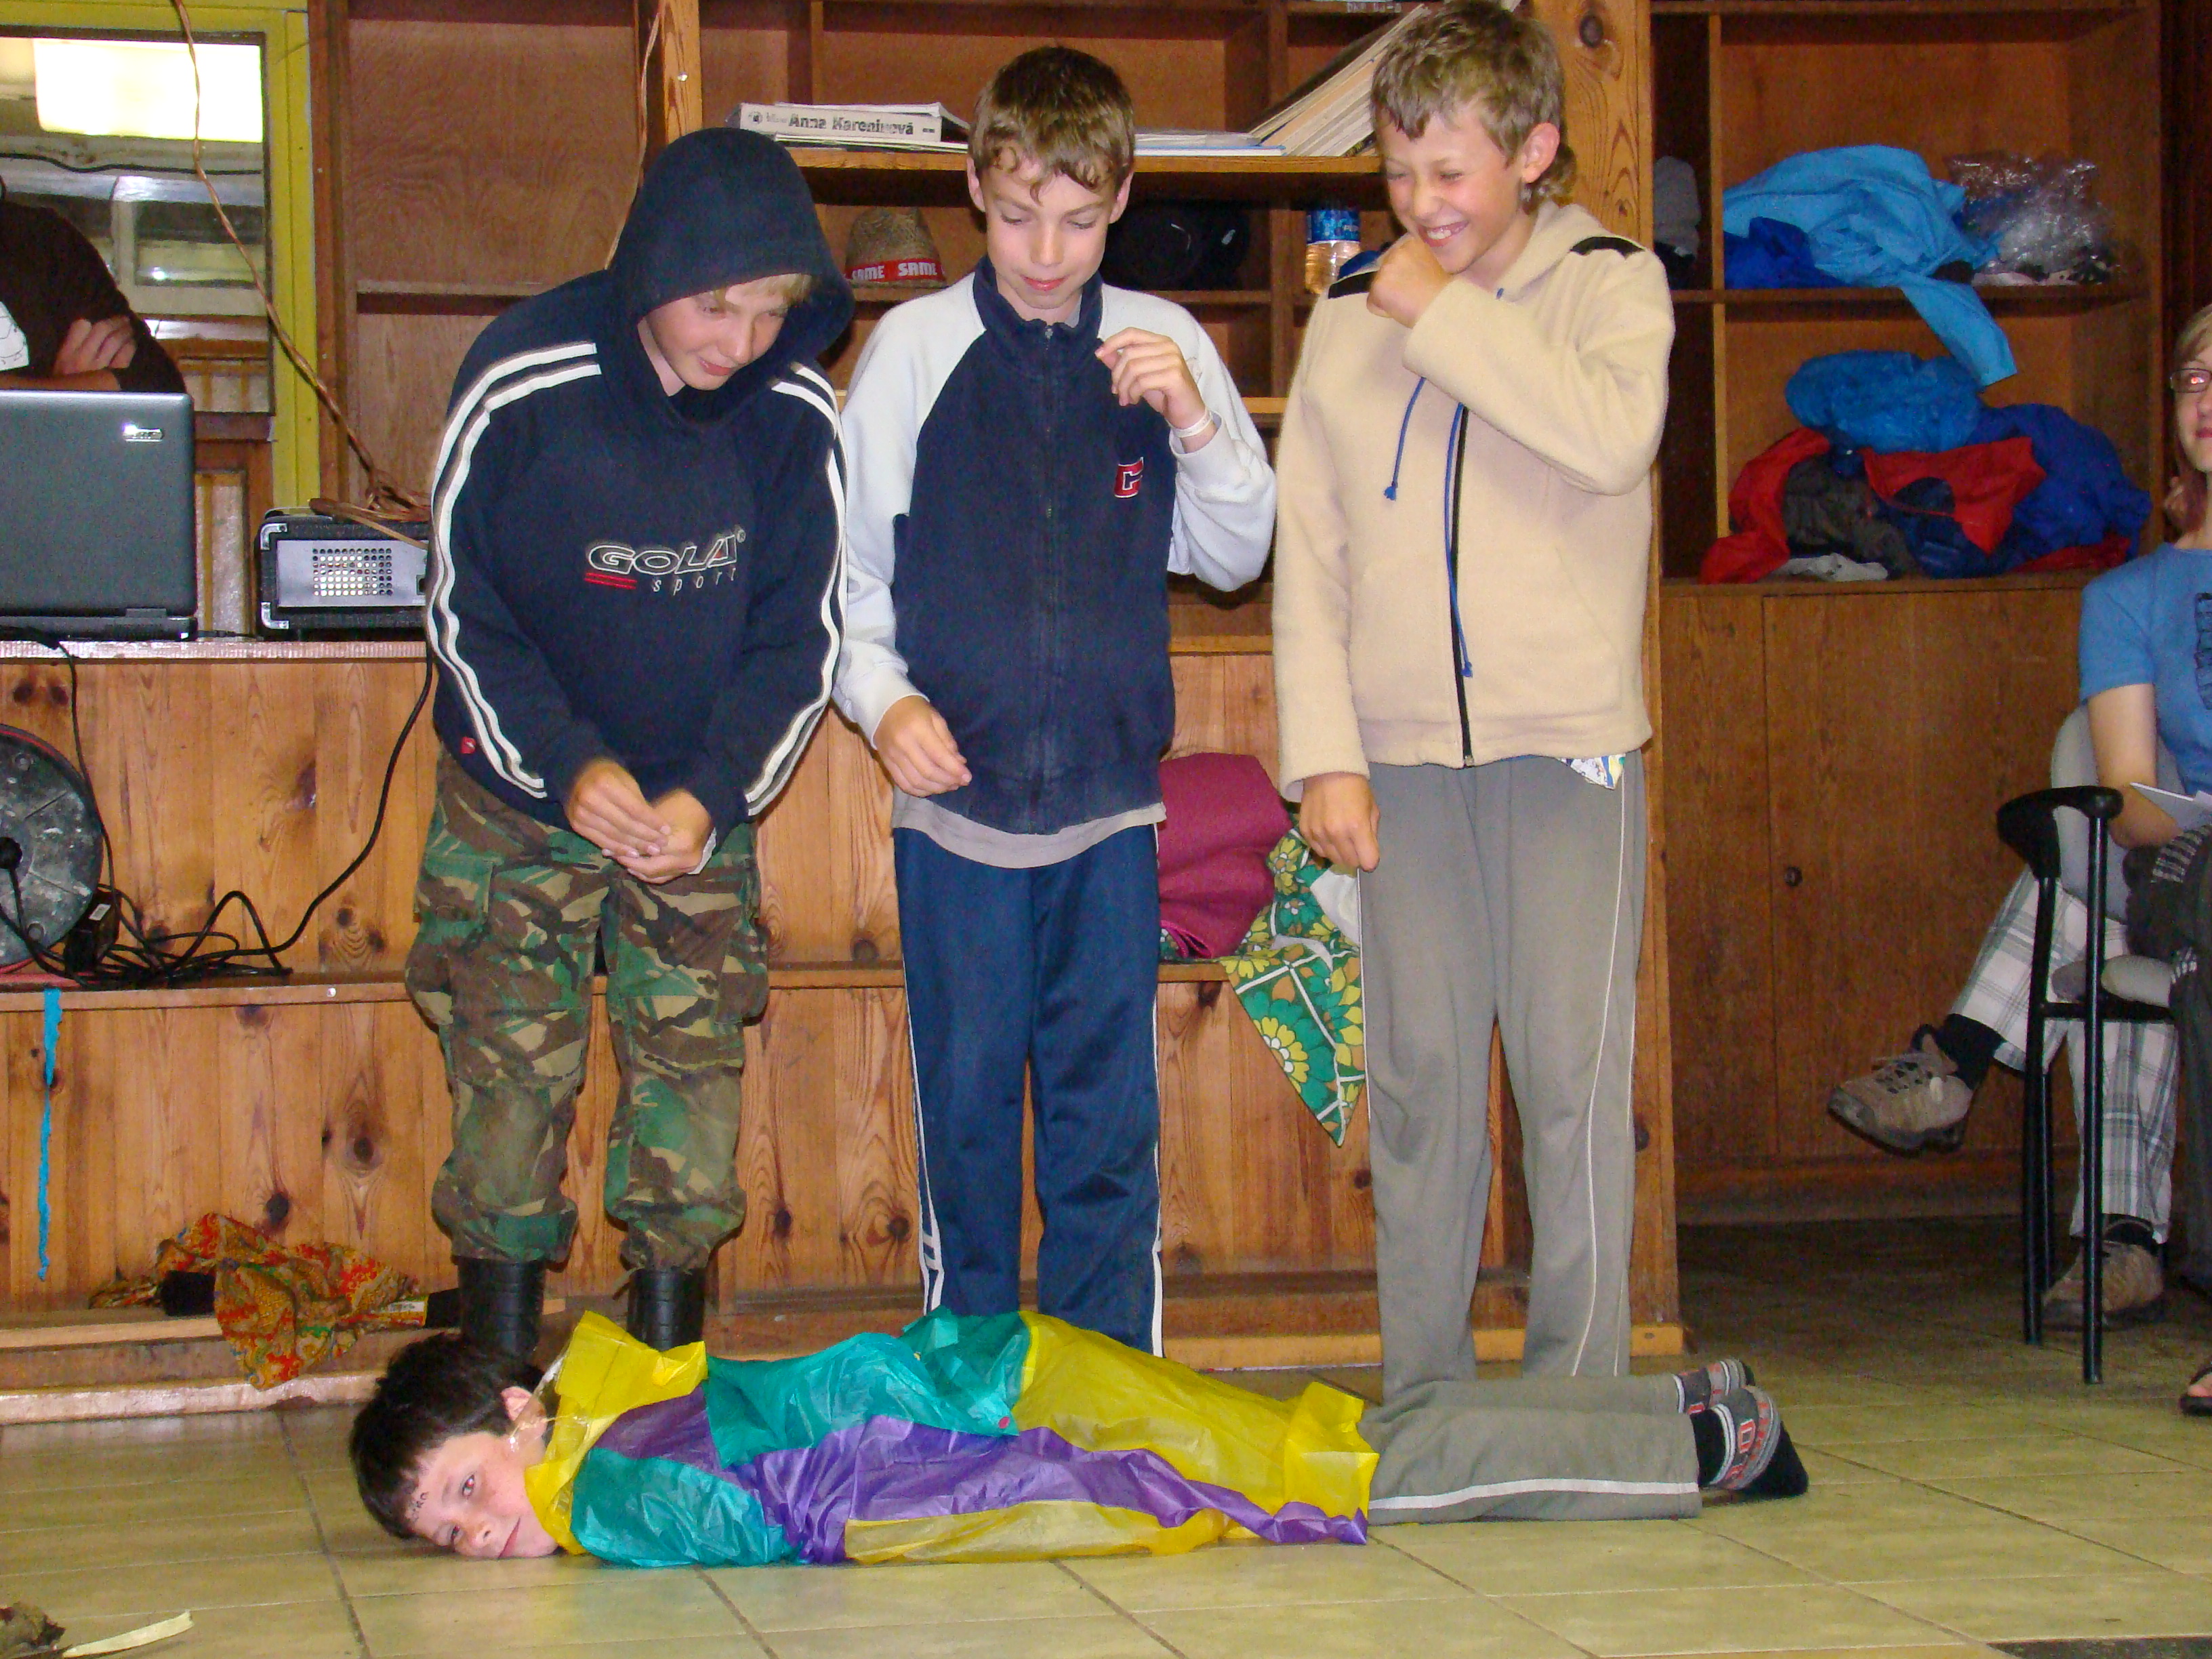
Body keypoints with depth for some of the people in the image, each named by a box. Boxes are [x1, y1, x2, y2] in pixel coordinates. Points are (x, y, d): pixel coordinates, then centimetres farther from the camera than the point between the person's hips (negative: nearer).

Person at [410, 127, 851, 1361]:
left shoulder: (797, 415, -12)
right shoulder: (522, 385, -18)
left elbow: (804, 635, -3)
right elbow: (463, 610, -9)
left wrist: (714, 795, -17)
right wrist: (566, 765, -21)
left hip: (703, 807, 2)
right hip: (518, 796, -2)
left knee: (695, 1076, 2)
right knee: (512, 1079, 0)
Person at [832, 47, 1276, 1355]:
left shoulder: (1164, 346, 5)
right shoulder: (917, 346, 2)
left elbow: (1237, 556, 8)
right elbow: (848, 566, 5)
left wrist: (1195, 421, -8)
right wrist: (885, 700, -10)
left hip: (1112, 802, 1)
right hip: (956, 799, -1)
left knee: (1110, 1121, 4)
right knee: (965, 1112, 7)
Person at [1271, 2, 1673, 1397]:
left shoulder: (1611, 284, 3)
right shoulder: (1351, 319, 10)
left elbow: (1614, 435, -19)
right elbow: (1310, 557, 9)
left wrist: (1444, 315, -12)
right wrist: (1325, 753, 0)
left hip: (1569, 750, -2)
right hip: (1402, 755, 3)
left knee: (1574, 1074, -3)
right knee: (1419, 1077, 4)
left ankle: (1578, 1401, 5)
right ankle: (1423, 1401, 13)